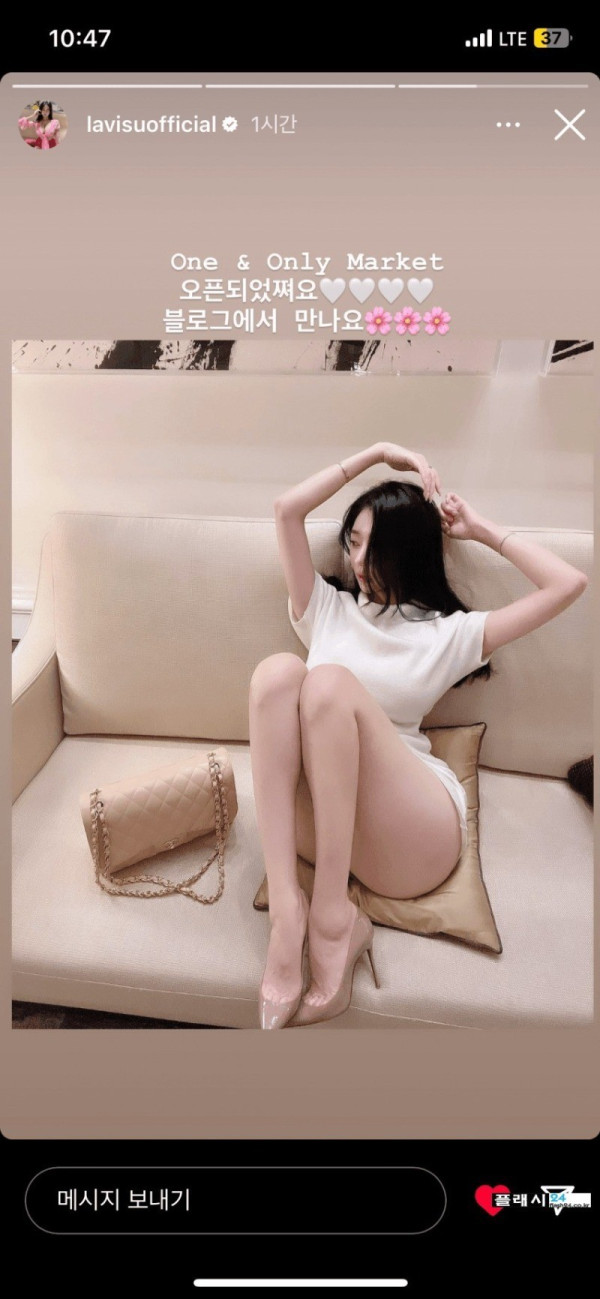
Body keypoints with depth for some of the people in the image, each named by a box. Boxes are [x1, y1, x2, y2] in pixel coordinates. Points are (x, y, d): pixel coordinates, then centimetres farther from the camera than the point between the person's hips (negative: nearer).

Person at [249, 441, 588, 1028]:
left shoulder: (445, 633, 15)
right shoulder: (326, 610, 21)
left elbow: (569, 584, 9)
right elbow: (287, 509, 12)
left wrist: (483, 531, 16)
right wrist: (377, 453, 13)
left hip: (414, 834, -1)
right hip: (316, 815, 2)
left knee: (329, 681, -29)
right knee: (277, 670, -26)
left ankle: (333, 919, -25)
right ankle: (286, 907, -33)